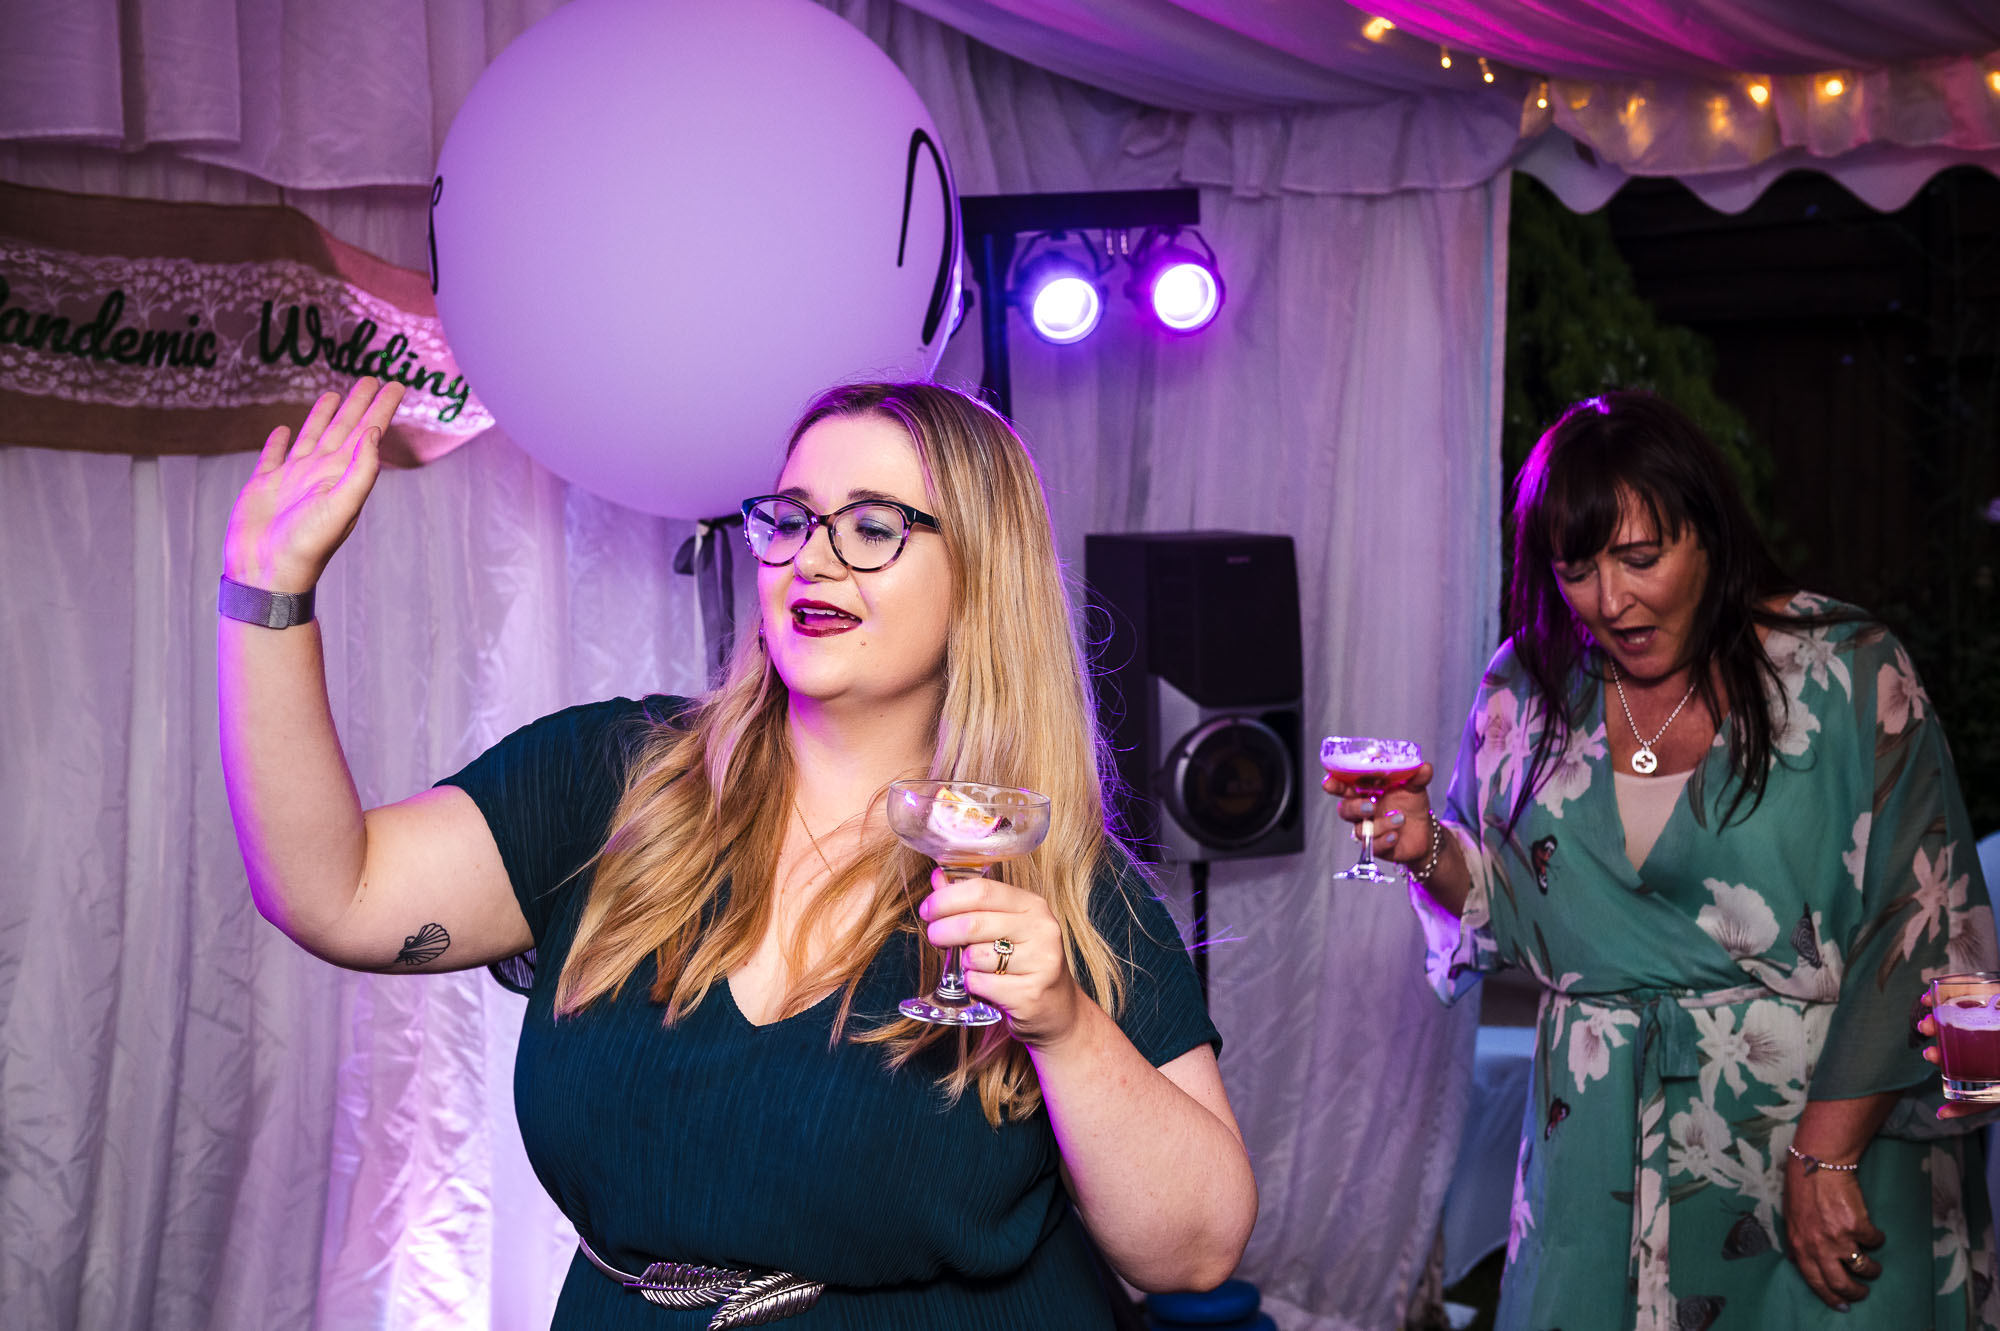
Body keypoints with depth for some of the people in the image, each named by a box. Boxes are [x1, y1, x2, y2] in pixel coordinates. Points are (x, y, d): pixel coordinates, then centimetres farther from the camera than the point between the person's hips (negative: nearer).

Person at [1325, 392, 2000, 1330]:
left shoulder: (1845, 672, -11)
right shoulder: (1526, 689, 0)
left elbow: (1922, 931, -12)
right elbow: (1509, 916, 9)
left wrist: (1828, 1156, -17)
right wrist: (1430, 854, -13)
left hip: (1825, 1119, -3)